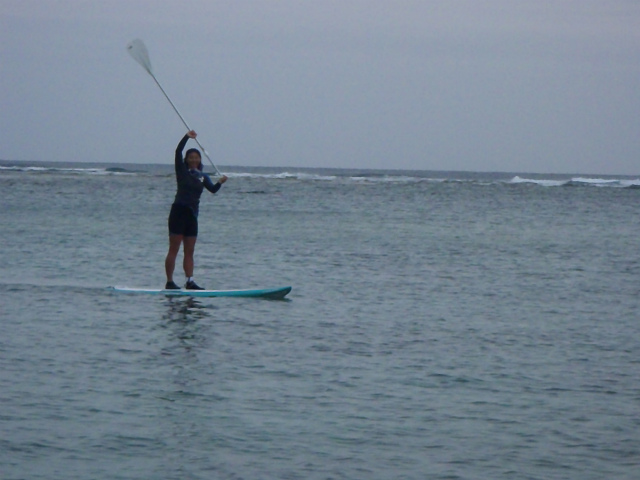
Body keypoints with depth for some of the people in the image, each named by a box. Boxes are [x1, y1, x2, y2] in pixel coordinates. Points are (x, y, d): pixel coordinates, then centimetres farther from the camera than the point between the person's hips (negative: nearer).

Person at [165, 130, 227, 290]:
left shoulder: (203, 177, 14)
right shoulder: (182, 171, 2)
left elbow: (212, 189, 0)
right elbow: (178, 152, -10)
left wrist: (220, 182, -18)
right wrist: (187, 137, -15)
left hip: (192, 215, 5)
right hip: (179, 212, -5)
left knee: (189, 252, 6)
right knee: (174, 250, -5)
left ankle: (190, 281, 5)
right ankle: (169, 282, -4)